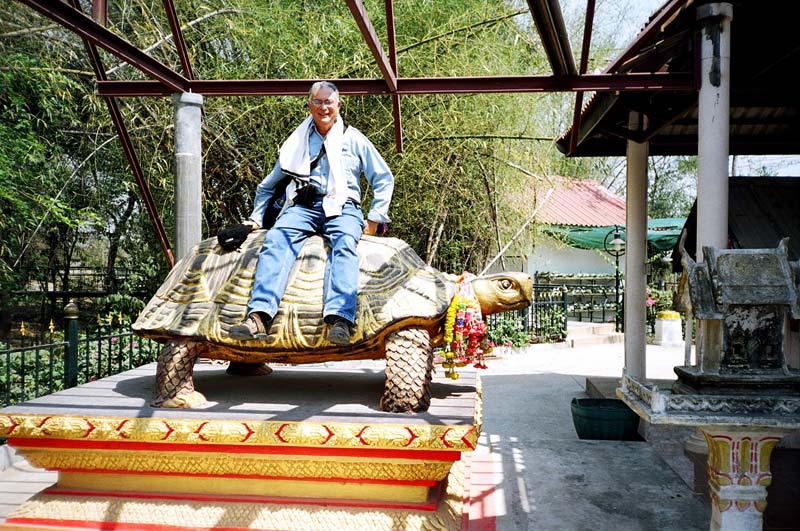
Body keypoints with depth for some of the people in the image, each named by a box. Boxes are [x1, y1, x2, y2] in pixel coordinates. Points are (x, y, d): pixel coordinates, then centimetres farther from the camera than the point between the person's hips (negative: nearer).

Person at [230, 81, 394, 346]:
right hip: (302, 206, 2)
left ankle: (340, 319, -53)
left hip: (342, 207, -1)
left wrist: (374, 220, 9)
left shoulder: (353, 139, 19)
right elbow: (268, 186, 31)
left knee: (344, 244, -36)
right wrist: (256, 218, 19)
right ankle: (259, 316, -45)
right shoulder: (297, 142, 24)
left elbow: (384, 179, 19)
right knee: (276, 240, -31)